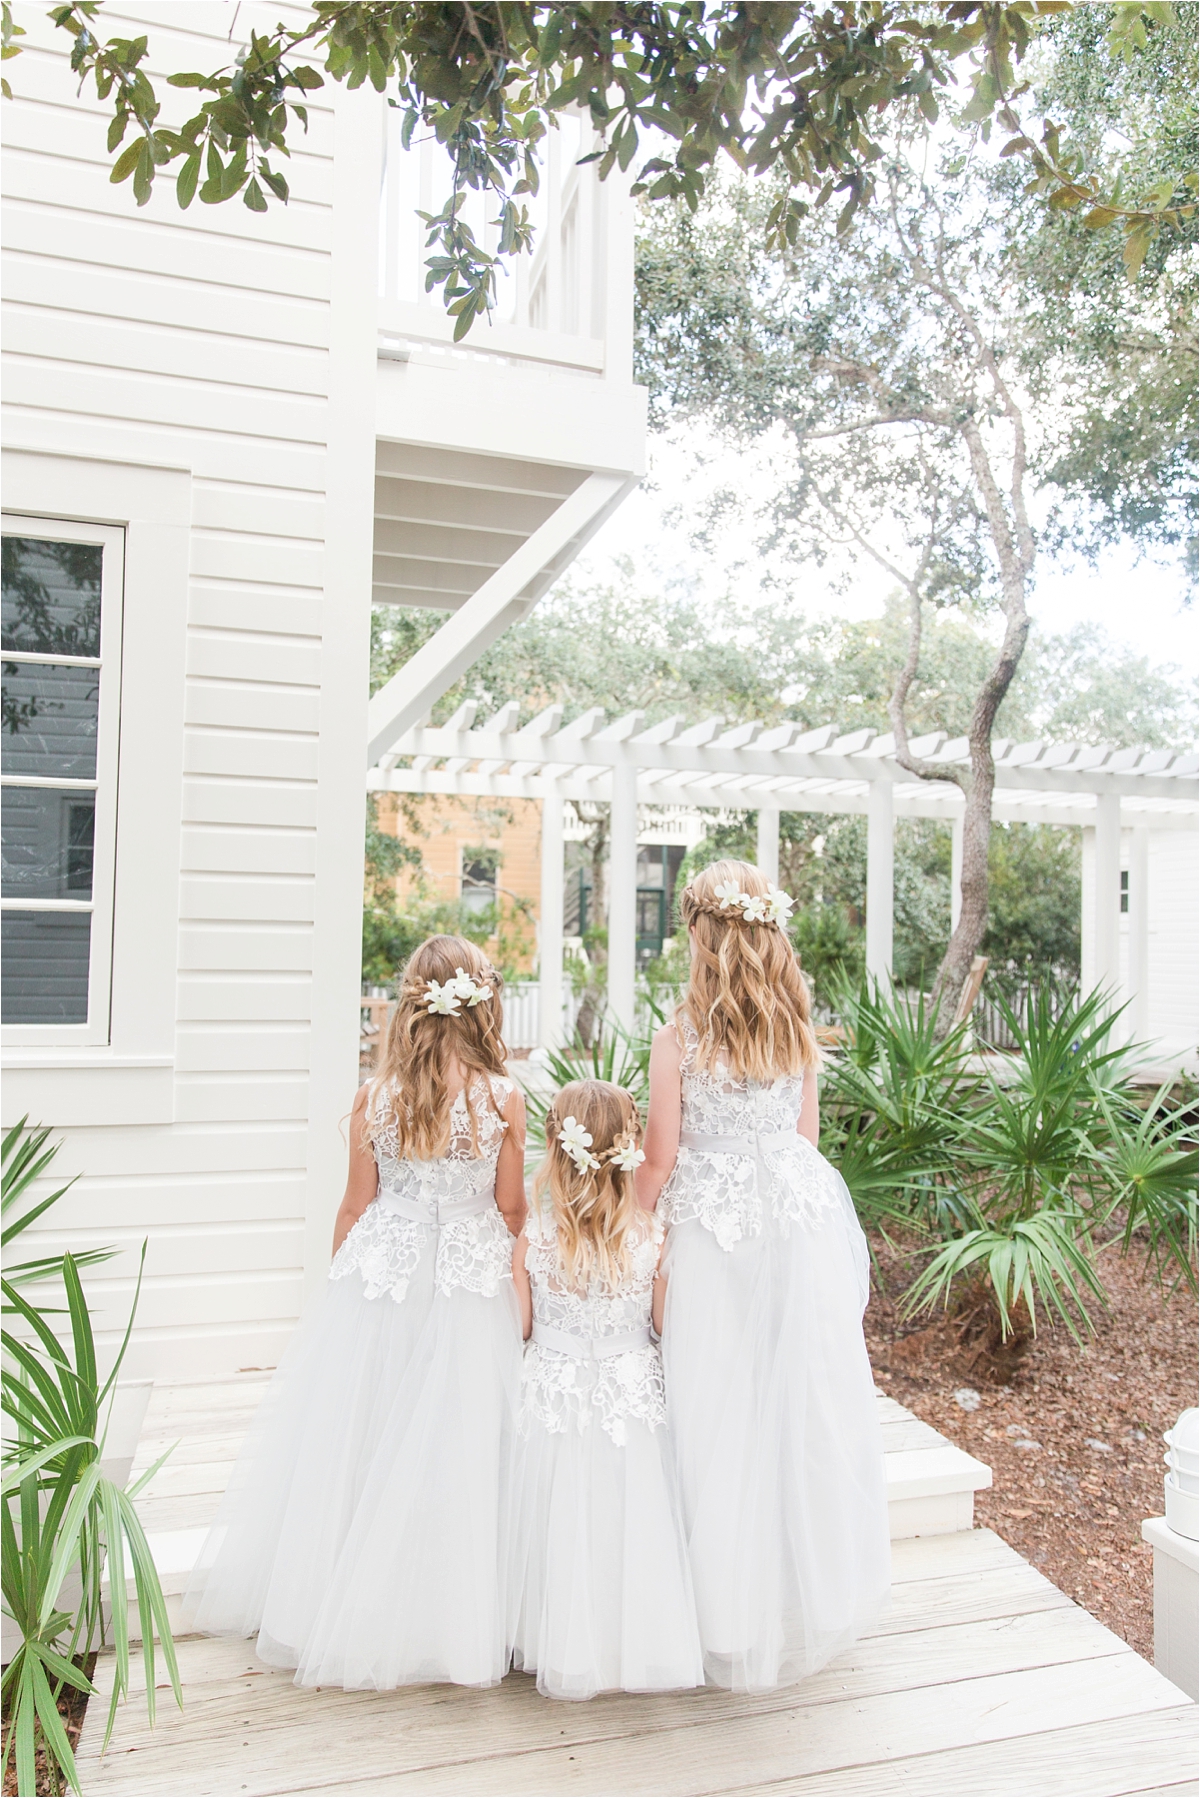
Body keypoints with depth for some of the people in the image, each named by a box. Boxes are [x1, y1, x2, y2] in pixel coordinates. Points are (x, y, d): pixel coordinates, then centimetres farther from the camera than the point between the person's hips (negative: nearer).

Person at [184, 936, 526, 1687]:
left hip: (377, 1278, 2)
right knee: (452, 1447, 10)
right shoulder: (505, 1098, -12)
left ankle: (344, 1605, 34)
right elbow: (512, 1211, -3)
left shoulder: (374, 1097, -8)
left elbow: (356, 1206, 1)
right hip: (471, 1287, -1)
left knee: (354, 1437, 17)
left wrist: (345, 1277, 16)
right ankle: (451, 1617, 23)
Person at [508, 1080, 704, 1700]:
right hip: (633, 1398, 0)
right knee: (631, 1526, 19)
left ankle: (564, 1651, 35)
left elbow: (518, 1327, -6)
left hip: (552, 1398, 0)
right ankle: (637, 1647, 35)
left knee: (562, 1528, 19)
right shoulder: (653, 1236, -16)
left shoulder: (531, 1236, -17)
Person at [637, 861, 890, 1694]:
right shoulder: (800, 1028, -1)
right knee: (804, 1402, 15)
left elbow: (661, 1156, -9)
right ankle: (813, 1593, 32)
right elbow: (807, 1136, 8)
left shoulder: (680, 1034, -12)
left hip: (713, 1233, -3)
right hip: (801, 1220, 4)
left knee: (722, 1412, 9)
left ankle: (736, 1619, 23)